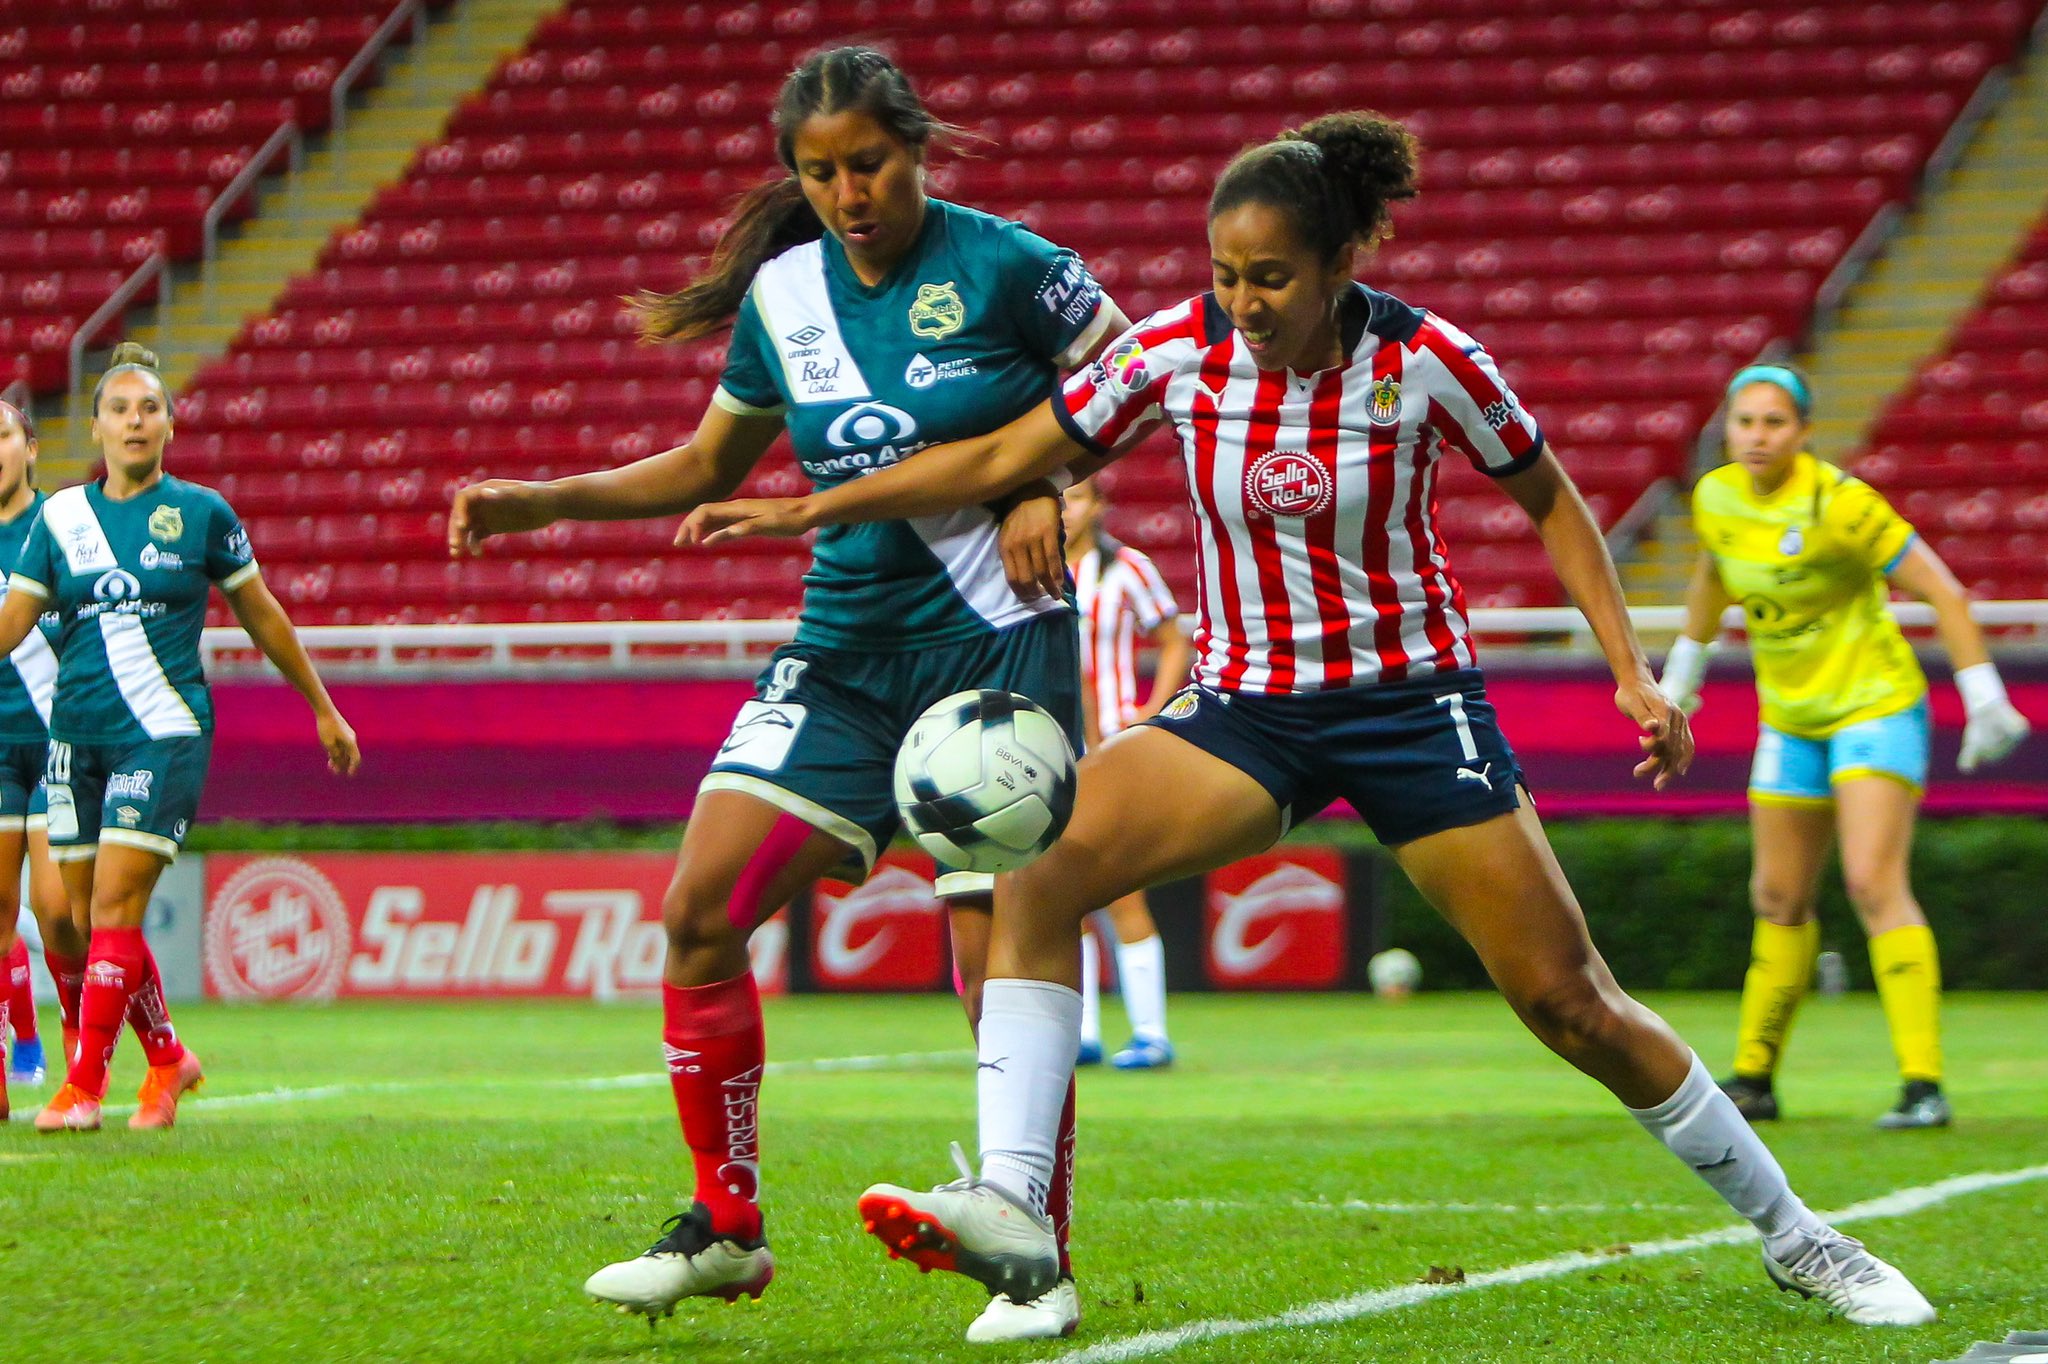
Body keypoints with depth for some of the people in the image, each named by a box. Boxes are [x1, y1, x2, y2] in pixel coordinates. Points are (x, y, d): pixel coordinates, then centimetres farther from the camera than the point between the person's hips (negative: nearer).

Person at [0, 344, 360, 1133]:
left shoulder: (200, 513, 1)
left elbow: (263, 618, 10)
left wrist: (323, 710, 16)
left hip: (163, 732, -4)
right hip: (75, 734, 4)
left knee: (114, 905, -14)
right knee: (79, 914, 6)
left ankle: (84, 1088, -11)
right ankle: (168, 1059, 26)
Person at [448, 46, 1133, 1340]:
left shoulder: (1005, 267, -10)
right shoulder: (783, 295, 5)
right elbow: (708, 467, 16)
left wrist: (1052, 491, -15)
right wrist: (540, 499, 6)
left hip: (999, 644, -5)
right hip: (845, 649, 5)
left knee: (998, 956, -8)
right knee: (701, 912, -5)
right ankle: (725, 1228, 7)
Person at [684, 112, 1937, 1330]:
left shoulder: (1426, 362, -15)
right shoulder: (1177, 350, -8)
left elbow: (1549, 499, 1)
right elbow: (1003, 458, 1)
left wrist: (1632, 670, -7)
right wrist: (812, 507, -3)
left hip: (1412, 702, -3)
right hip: (1242, 711, 3)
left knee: (1571, 1004, -5)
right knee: (1035, 874, -23)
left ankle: (1791, 1233, 14)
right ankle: (1010, 1209, -29)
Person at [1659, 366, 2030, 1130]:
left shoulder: (1838, 504, -21)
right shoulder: (1716, 498, -1)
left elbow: (1941, 590, -17)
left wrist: (1984, 698, -20)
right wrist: (1682, 672, 31)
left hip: (1876, 704, -6)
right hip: (1791, 718, 6)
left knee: (1875, 884, -20)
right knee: (1779, 900, 12)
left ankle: (1924, 1086, -20)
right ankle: (1754, 1079, 26)